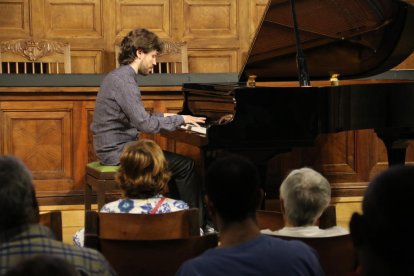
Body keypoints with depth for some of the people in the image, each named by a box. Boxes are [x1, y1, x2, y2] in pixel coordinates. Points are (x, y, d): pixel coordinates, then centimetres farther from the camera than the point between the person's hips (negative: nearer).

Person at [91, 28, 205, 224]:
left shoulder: (118, 76, 13)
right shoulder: (125, 81, -19)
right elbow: (144, 124, -25)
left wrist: (163, 117, 16)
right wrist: (180, 119, -15)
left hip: (113, 148, 11)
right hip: (118, 152, -11)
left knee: (173, 162, 21)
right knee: (186, 165, -8)